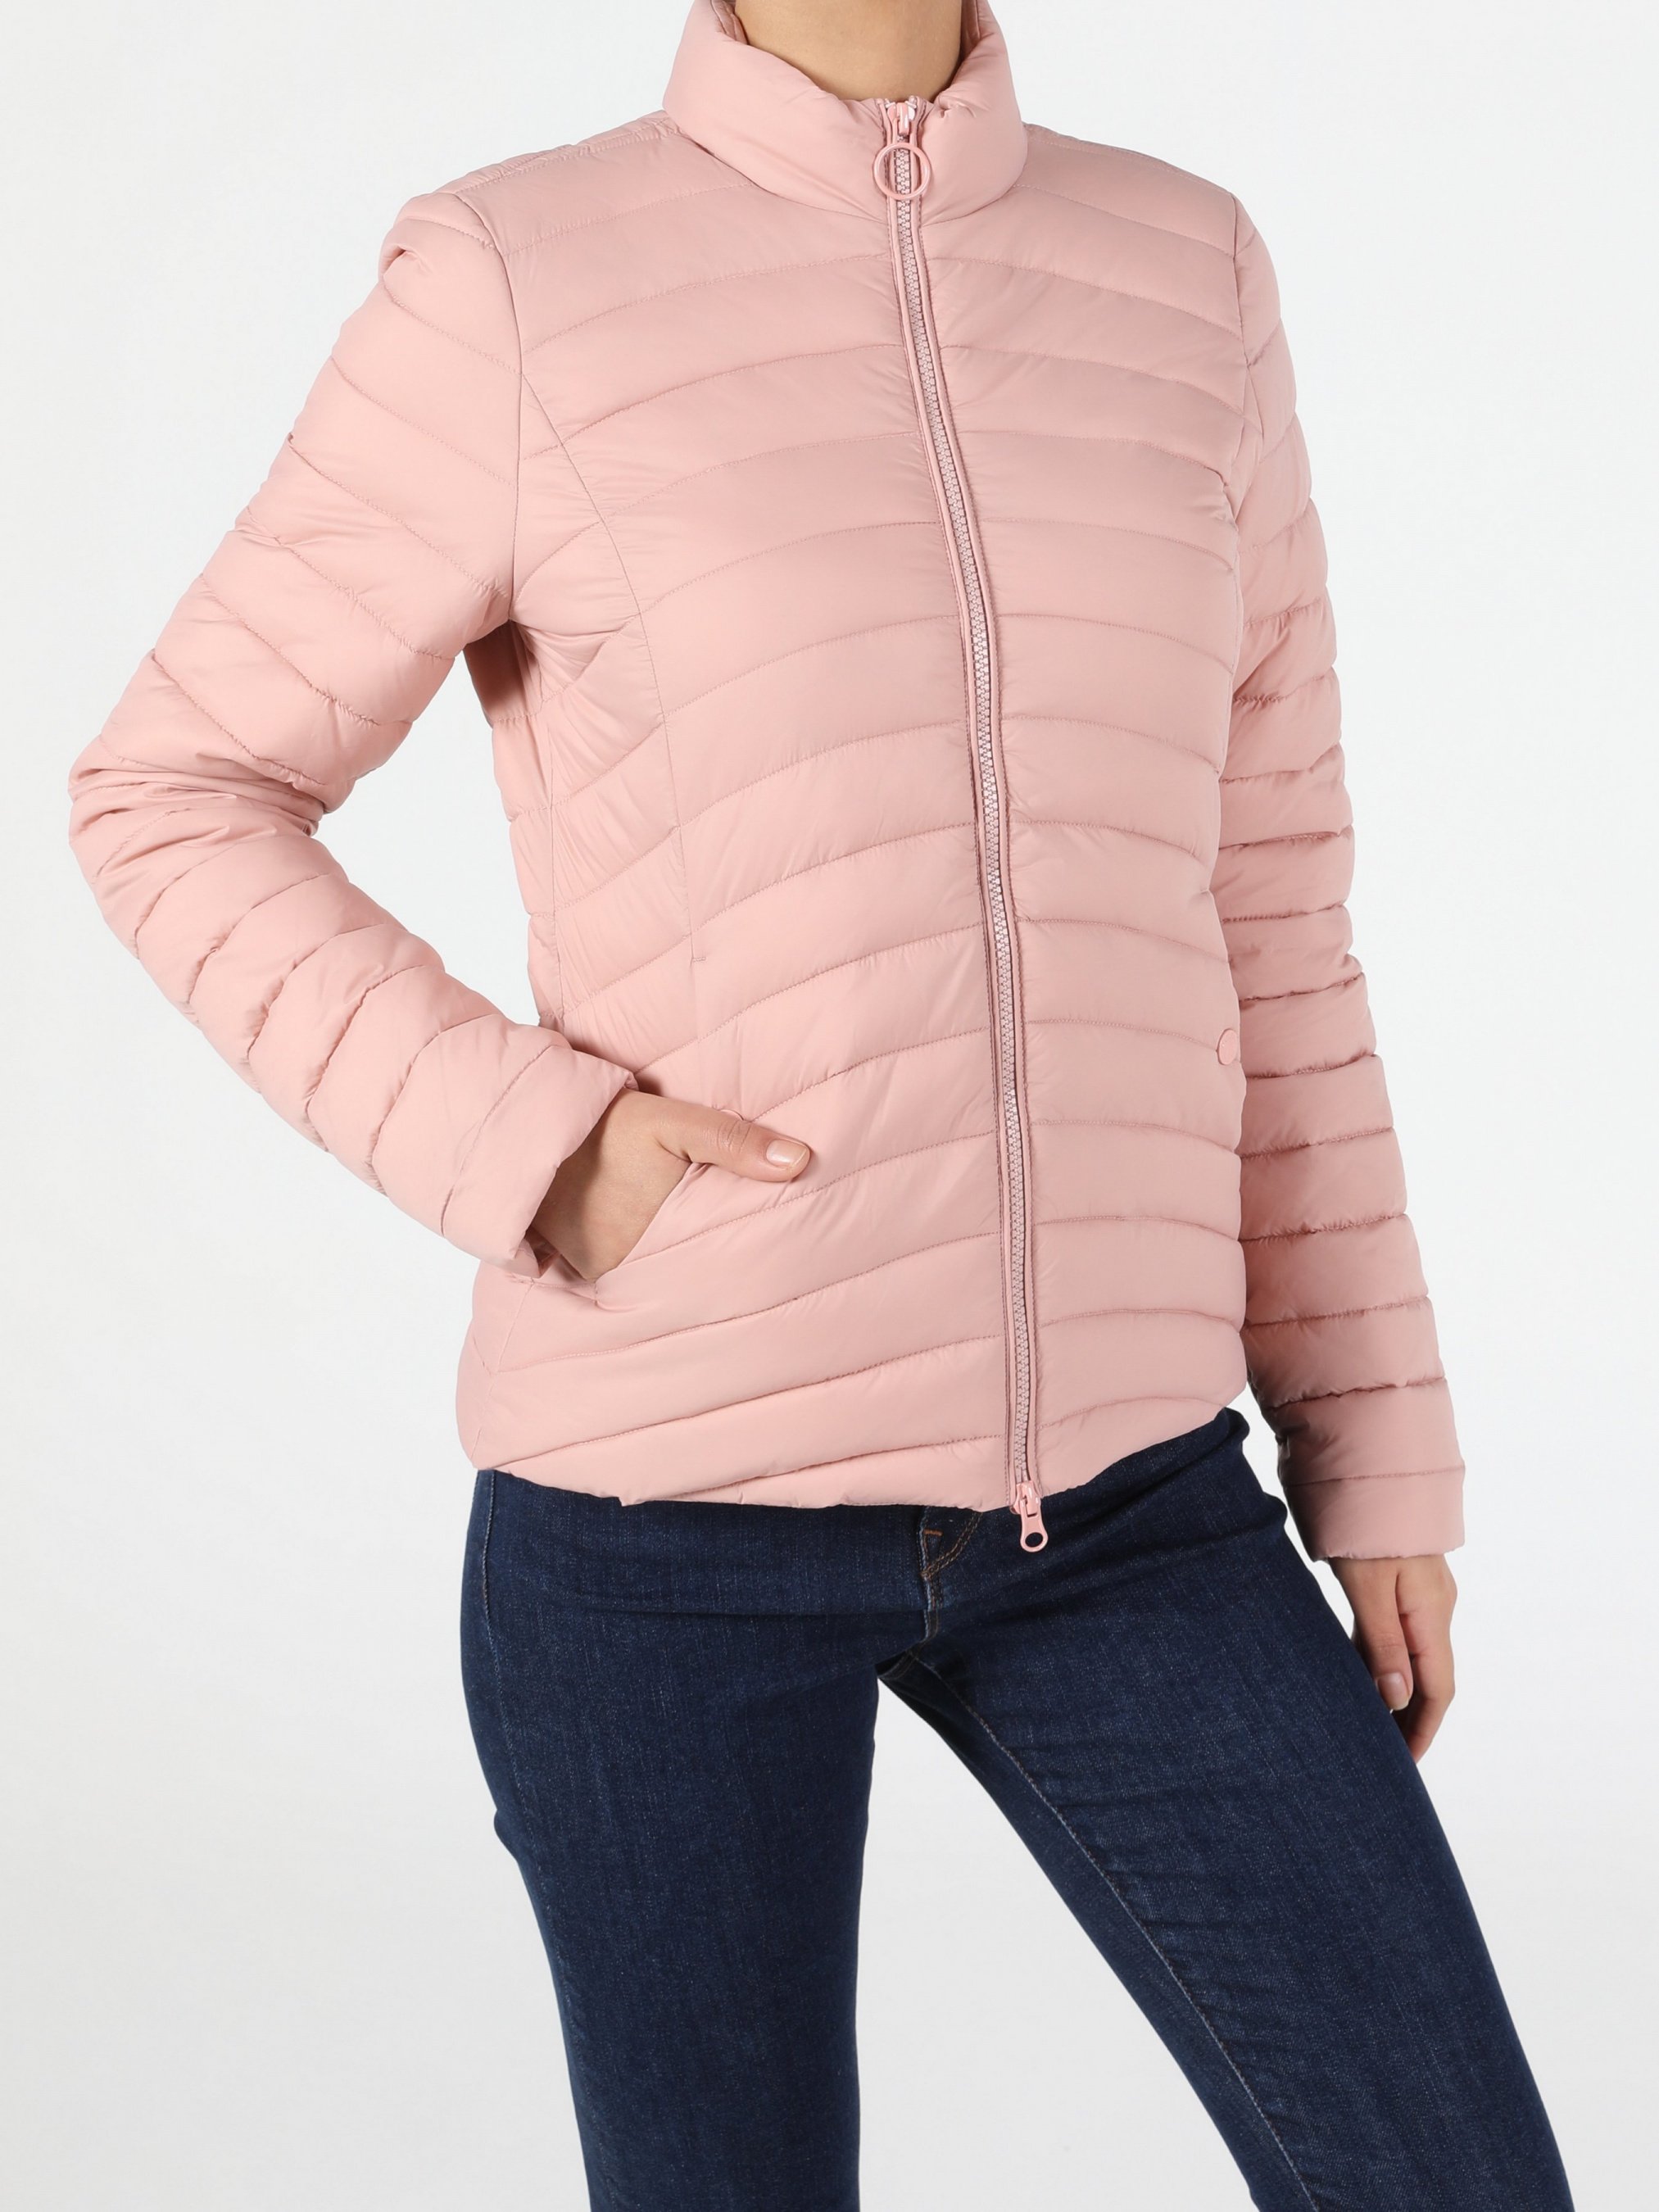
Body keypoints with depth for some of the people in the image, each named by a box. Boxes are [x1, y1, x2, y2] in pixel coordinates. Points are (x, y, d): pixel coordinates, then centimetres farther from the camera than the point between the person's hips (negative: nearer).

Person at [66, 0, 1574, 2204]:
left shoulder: (1181, 275, 6)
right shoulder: (514, 290, -5)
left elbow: (1255, 900, 9)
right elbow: (171, 804, 1)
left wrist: (1378, 1449, 8)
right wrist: (527, 1150, -13)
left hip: (1103, 1483, 4)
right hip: (664, 1507, -3)